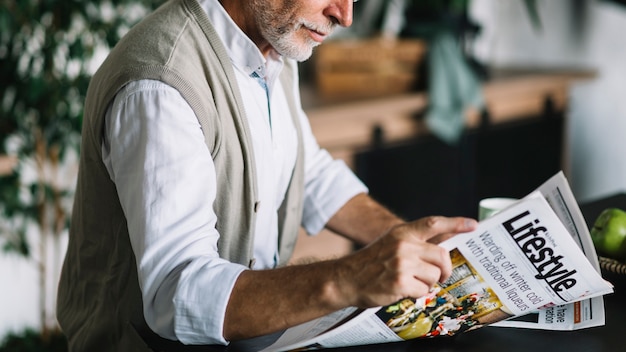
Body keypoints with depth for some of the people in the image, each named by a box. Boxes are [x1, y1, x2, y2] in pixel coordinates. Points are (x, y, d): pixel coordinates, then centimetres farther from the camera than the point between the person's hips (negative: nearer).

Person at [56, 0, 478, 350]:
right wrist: (347, 281, -42)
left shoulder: (275, 42, 4)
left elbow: (313, 175, 17)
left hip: (261, 318, 8)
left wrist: (407, 237, 1)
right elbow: (177, 294, -32)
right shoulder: (157, 88, -25)